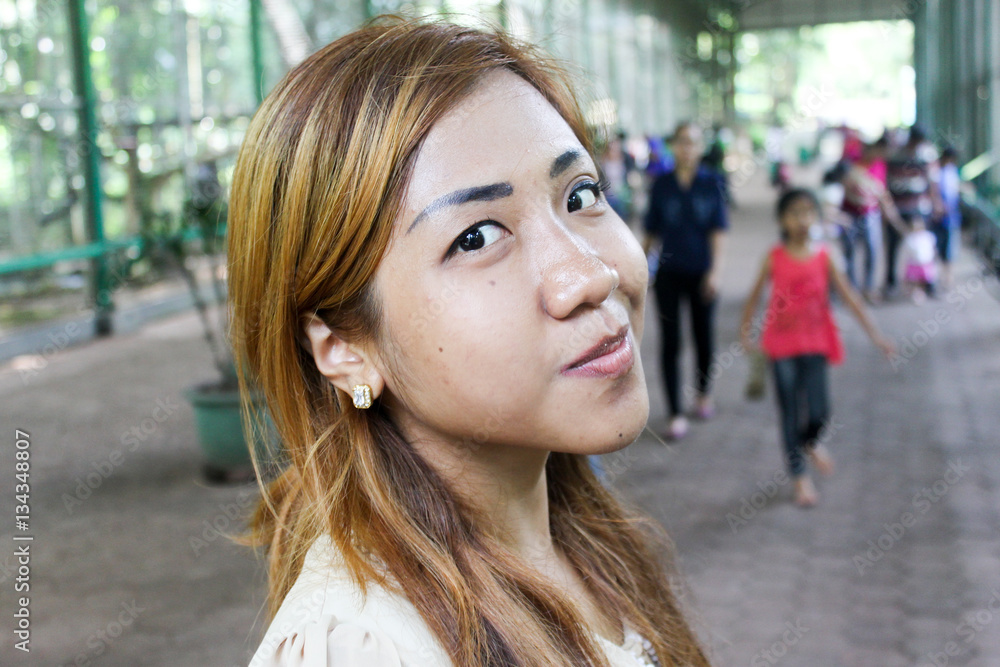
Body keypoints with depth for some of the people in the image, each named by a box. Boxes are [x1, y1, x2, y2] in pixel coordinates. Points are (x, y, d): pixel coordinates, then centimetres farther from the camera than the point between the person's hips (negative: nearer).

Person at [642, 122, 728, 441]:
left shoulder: (712, 183, -2)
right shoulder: (661, 185, 0)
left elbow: (718, 230, -5)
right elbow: (652, 231, 7)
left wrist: (715, 270, -13)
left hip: (701, 273, 0)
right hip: (669, 273, 0)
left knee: (703, 336, 13)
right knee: (670, 342, -1)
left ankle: (704, 393, 37)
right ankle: (675, 413, 4)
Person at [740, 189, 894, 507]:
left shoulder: (823, 257, -3)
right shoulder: (775, 257, -5)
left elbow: (848, 295, -1)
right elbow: (756, 294, 5)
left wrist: (875, 333, -3)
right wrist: (745, 331, 9)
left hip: (815, 343, 1)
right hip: (782, 344, -1)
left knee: (819, 411, -8)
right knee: (790, 413, 3)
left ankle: (812, 442, 28)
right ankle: (799, 476, 19)